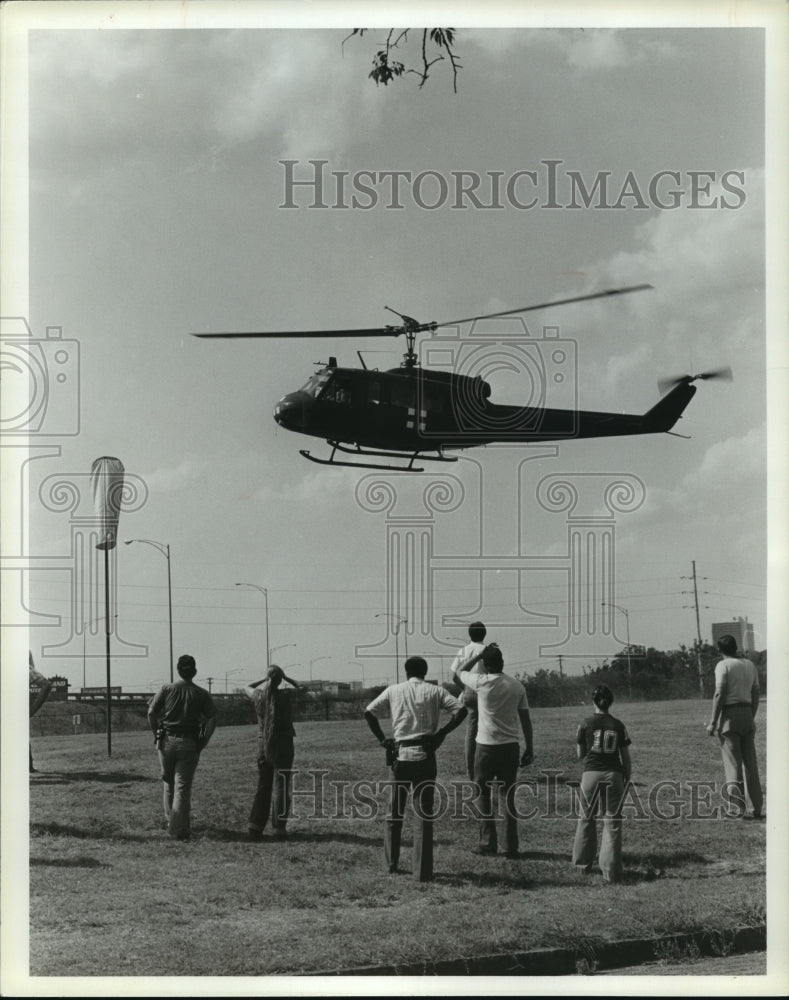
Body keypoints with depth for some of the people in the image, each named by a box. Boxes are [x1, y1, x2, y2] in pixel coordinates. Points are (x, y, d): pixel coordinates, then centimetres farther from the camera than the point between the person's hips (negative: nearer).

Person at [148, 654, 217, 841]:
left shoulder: (167, 689, 2)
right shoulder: (201, 694, 2)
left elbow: (151, 712, -4)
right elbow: (212, 719, -6)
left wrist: (157, 735, 6)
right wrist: (203, 742, 0)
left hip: (167, 741, 1)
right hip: (189, 744, -1)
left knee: (169, 781, 18)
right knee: (183, 785, -1)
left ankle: (171, 819, 25)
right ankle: (179, 828, -7)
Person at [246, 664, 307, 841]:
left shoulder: (258, 695, -2)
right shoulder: (284, 696, -12)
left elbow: (247, 687, 22)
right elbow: (303, 689, 7)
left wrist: (265, 680, 19)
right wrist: (287, 679, 11)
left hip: (263, 744, 4)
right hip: (282, 744, -4)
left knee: (263, 787, 10)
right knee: (281, 787, 4)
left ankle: (255, 826, 0)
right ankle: (279, 827, 3)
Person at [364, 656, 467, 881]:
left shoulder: (393, 691, 9)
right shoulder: (435, 691, 4)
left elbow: (369, 712, 4)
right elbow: (461, 710, -8)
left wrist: (381, 739, 7)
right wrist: (442, 733, -3)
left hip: (400, 755, 1)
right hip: (424, 755, -1)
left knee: (395, 811, 17)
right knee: (424, 813, 0)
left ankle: (392, 862, 20)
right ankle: (422, 871, -3)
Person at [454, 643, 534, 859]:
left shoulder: (482, 682, -11)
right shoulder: (517, 685, 1)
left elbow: (458, 673, 9)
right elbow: (525, 720, 4)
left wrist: (478, 655, 10)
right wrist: (529, 748, 11)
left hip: (487, 747, -4)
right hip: (511, 747, 4)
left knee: (483, 794, 8)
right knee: (508, 796, 9)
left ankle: (488, 843, 5)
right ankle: (511, 846, 9)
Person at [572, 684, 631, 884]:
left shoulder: (586, 724, -1)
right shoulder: (618, 726, 2)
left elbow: (580, 754, 6)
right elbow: (625, 756, 5)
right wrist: (627, 778, 15)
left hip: (591, 774, 0)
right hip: (613, 776, 0)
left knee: (586, 819, 18)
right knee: (612, 823, 1)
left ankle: (582, 862, 27)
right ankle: (610, 872, -4)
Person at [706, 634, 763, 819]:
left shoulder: (723, 665, -8)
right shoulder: (750, 665, 12)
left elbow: (719, 694, -15)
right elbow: (756, 694, 14)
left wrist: (713, 722, -12)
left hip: (729, 715, -6)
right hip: (747, 713, 6)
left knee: (732, 762, -3)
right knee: (751, 763, 9)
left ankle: (738, 806, -9)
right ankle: (757, 808, 9)